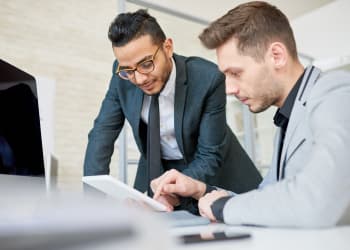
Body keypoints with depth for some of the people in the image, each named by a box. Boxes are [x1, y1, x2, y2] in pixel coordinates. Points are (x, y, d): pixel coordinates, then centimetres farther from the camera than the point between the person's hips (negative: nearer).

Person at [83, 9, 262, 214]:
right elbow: (103, 131, -11)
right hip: (157, 169, 2)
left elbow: (210, 156, -24)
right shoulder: (123, 76, -17)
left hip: (213, 171, -1)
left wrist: (171, 195, -38)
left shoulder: (208, 78, -27)